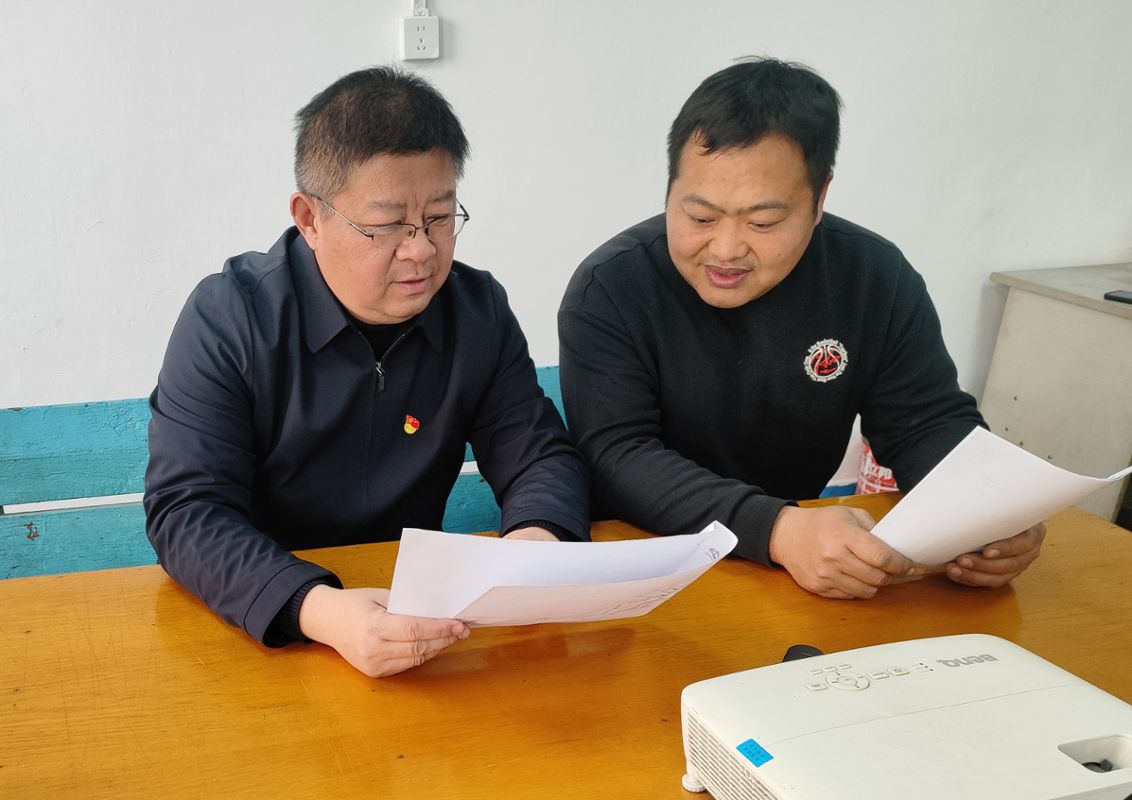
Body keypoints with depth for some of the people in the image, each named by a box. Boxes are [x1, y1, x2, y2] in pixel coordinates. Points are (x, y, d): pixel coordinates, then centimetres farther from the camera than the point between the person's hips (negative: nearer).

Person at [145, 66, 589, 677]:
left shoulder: (480, 311, -1)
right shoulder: (227, 318, -12)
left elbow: (539, 456, 2)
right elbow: (186, 511, -18)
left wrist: (538, 537, -23)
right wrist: (318, 610, -36)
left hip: (419, 607, 3)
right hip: (257, 629, -2)